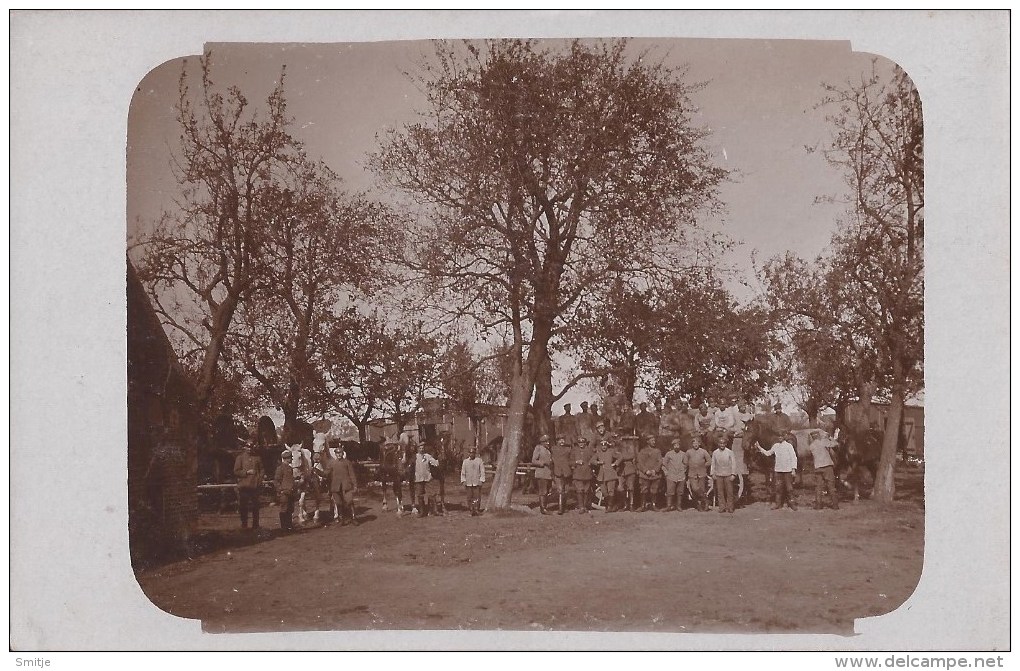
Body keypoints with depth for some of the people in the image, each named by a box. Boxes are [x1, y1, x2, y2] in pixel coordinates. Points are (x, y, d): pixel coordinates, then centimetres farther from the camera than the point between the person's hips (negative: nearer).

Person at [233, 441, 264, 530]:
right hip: (243, 486, -2)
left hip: (254, 485, 2)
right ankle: (244, 524, 12)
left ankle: (255, 525, 12)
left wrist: (260, 479, 4)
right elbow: (236, 472, -2)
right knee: (243, 507, 2)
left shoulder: (257, 458, 11)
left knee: (255, 506, 4)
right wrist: (247, 472, -13)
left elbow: (261, 469, 19)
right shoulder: (240, 458, 3)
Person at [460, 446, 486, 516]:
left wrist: (481, 480, -5)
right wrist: (463, 481, 4)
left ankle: (477, 510, -1)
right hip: (468, 483, 2)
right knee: (470, 497, 1)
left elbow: (482, 471, 3)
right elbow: (463, 472, 12)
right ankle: (471, 510, 7)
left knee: (477, 497, -6)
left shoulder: (479, 461, 3)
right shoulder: (465, 461, 9)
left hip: (477, 483, -2)